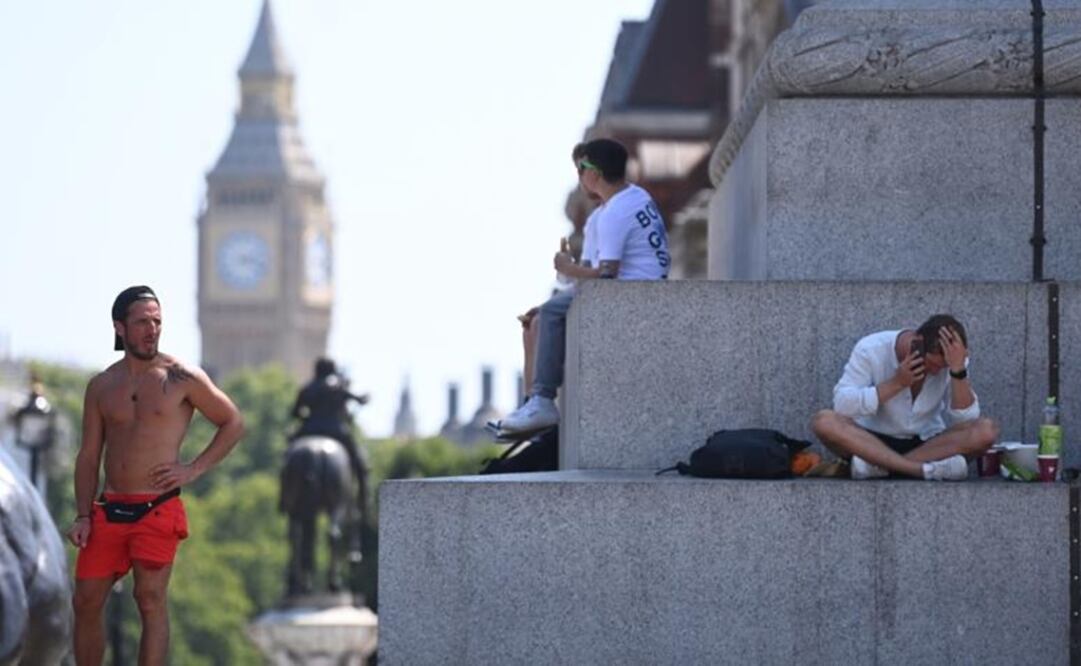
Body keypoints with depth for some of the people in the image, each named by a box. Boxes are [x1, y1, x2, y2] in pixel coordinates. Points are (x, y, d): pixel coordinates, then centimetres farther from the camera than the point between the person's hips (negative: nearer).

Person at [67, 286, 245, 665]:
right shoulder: (101, 387, 10)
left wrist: (193, 469, -3)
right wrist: (83, 516, 2)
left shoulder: (182, 378, 0)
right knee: (86, 601, 2)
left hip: (158, 509, -4)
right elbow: (89, 456, 12)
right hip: (110, 509, 4)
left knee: (150, 599, -11)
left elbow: (233, 424, 7)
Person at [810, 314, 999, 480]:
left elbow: (966, 419, -17)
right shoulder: (871, 350, -13)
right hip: (872, 441, -1)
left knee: (986, 430, -26)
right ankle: (925, 469, -41)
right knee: (824, 421, -31)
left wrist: (958, 370, -29)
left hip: (927, 443, 1)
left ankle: (880, 465, -32)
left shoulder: (955, 359, -9)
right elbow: (842, 405, -21)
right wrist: (896, 383, -28)